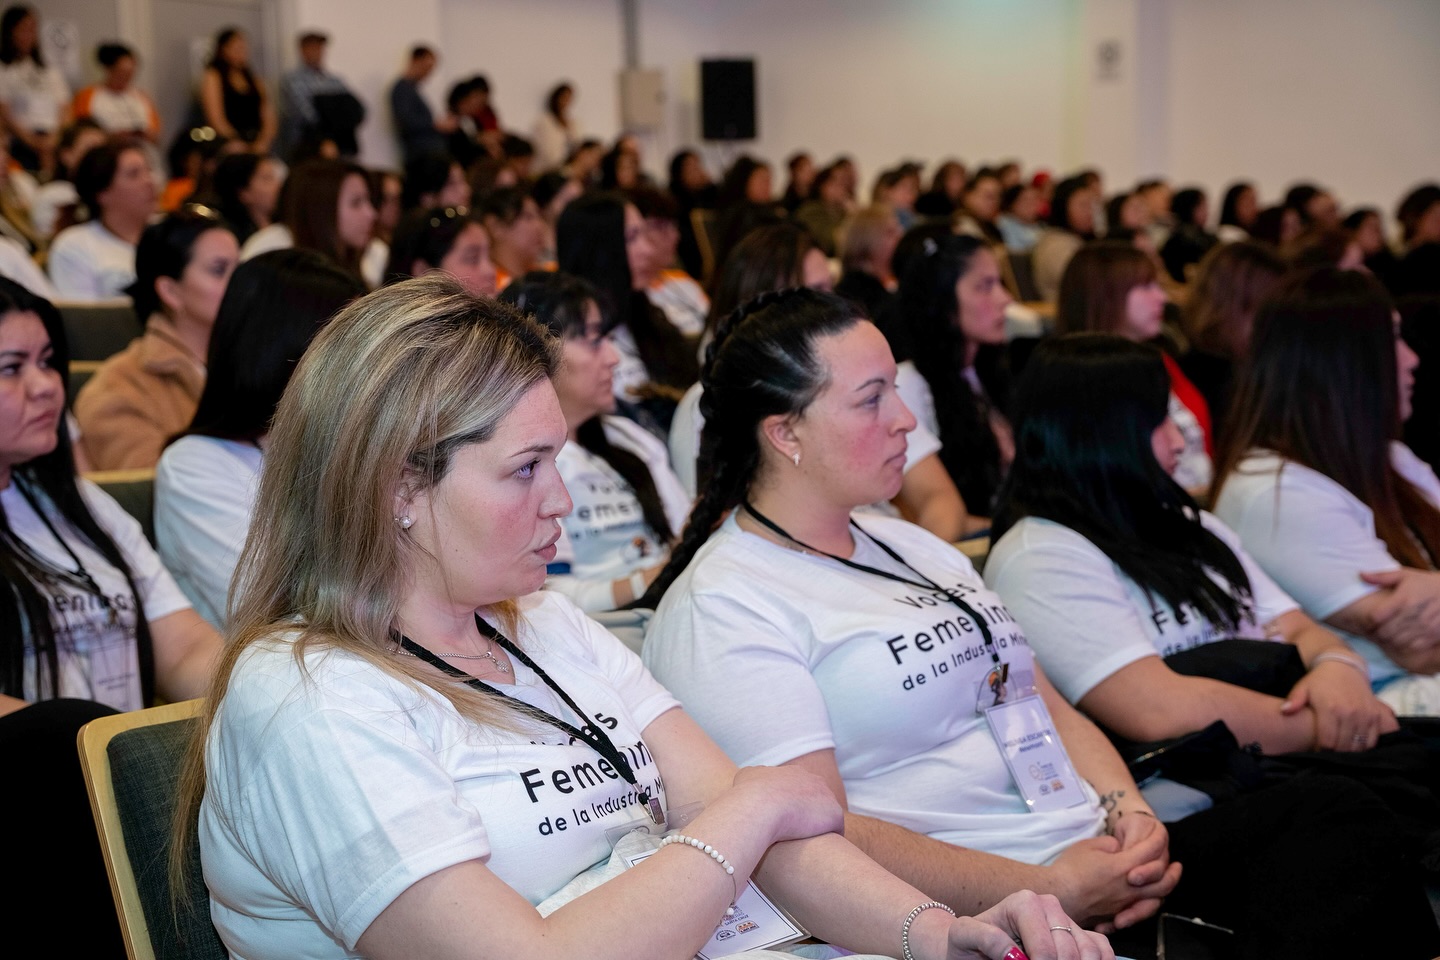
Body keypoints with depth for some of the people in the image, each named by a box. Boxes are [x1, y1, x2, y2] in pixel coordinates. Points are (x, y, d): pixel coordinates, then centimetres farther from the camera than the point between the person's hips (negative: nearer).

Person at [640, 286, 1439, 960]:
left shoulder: (911, 547, 21)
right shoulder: (722, 609, -7)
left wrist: (1130, 814, -1)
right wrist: (1053, 891, -17)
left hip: (1100, 862, 9)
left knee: (1334, 814, -16)